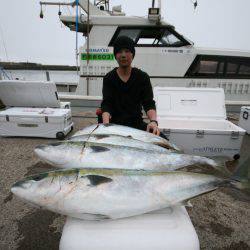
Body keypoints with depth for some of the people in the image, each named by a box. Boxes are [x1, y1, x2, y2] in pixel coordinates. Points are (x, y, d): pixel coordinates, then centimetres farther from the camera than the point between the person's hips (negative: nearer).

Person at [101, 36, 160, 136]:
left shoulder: (143, 77, 5)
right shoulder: (109, 78, 5)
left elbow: (149, 103, -4)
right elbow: (106, 104, -6)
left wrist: (153, 121, -25)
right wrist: (106, 124, -26)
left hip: (137, 123, 1)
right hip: (115, 124, 0)